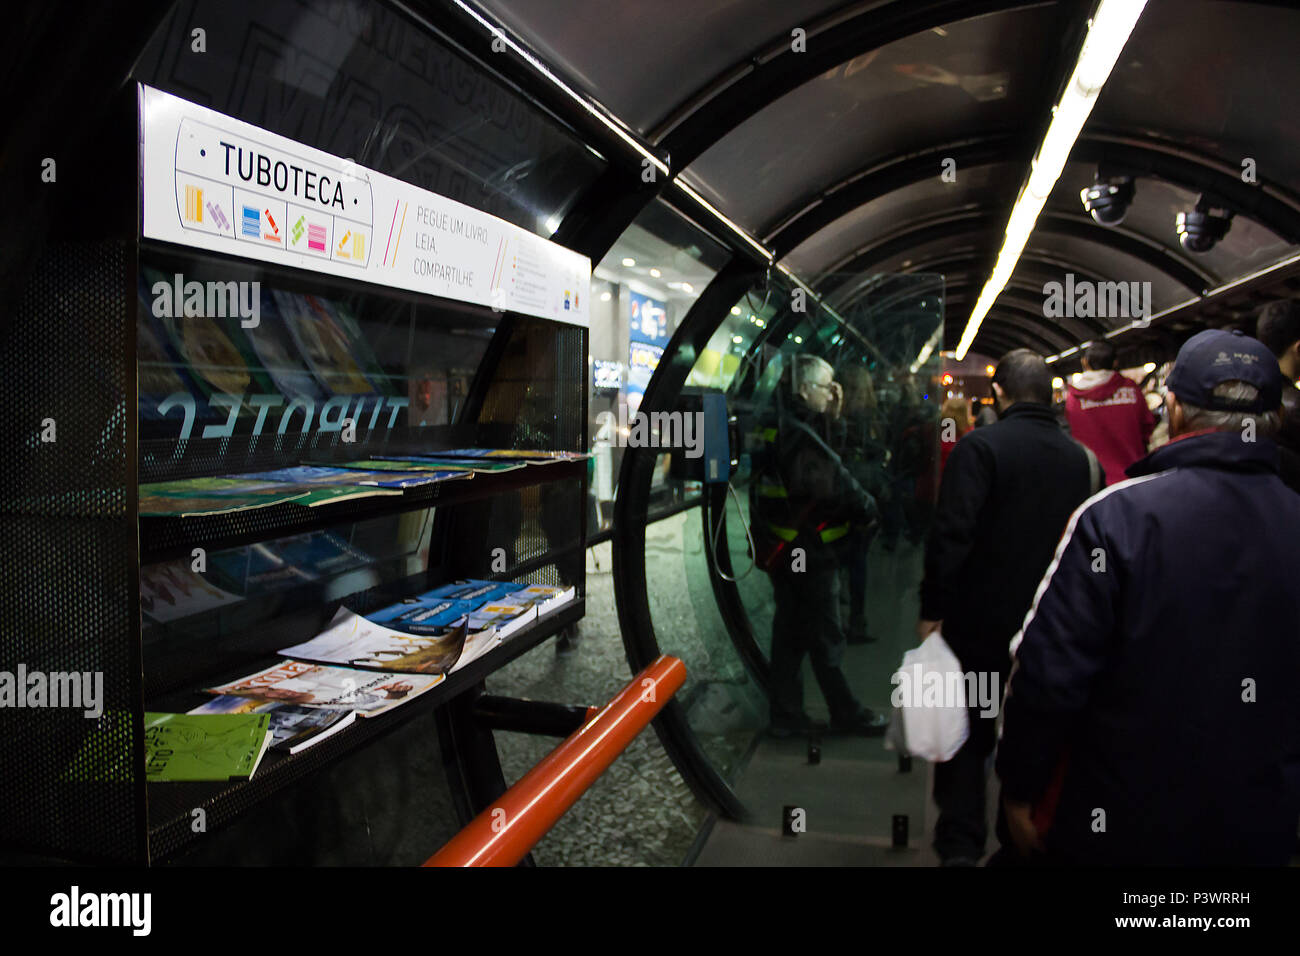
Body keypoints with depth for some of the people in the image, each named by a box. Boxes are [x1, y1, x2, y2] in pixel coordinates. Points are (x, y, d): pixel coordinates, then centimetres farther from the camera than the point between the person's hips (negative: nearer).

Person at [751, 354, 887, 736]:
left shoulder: (775, 429, 9)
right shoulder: (800, 436, -22)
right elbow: (839, 486, -20)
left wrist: (831, 417, 7)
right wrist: (869, 509, -3)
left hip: (780, 552, 10)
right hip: (809, 553, -10)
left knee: (789, 632, 15)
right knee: (825, 638, 4)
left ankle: (786, 714, 24)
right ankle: (846, 714, 20)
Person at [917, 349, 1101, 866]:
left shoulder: (980, 446, -15)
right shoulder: (1079, 457, 2)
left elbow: (951, 535, -21)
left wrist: (932, 610, -13)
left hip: (980, 620, -4)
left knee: (967, 734, 9)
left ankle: (961, 845, 14)